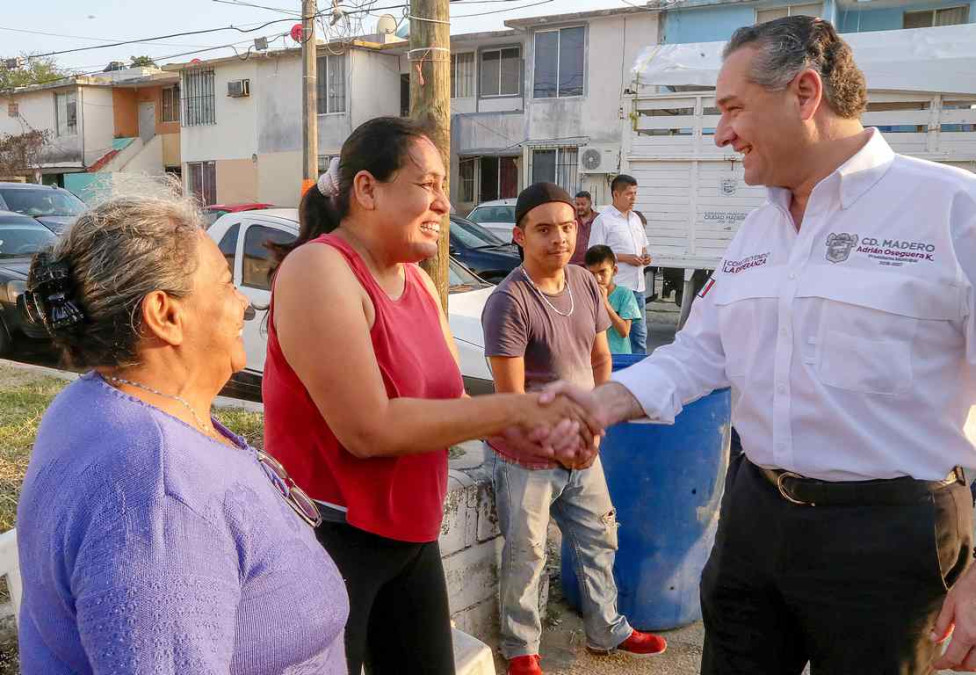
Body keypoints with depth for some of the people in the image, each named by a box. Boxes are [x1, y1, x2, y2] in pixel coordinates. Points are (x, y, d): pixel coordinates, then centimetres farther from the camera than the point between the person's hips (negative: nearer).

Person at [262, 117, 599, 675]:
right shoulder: (318, 268, -19)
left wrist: (536, 433, -13)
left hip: (410, 535, 8)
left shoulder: (418, 282, 8)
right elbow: (369, 428, -25)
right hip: (326, 539, -8)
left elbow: (451, 402, 7)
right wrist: (514, 409, -21)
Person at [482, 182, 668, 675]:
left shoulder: (586, 284, 0)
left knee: (599, 542, 20)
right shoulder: (508, 302, -22)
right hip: (527, 458, -7)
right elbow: (512, 400, -21)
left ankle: (607, 631, 41)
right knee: (525, 557, 8)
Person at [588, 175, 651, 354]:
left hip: (637, 285, 8)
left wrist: (645, 257, 3)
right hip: (616, 286, -7)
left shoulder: (635, 218, 16)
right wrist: (625, 258, -17)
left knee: (640, 333, 12)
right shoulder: (603, 220, -8)